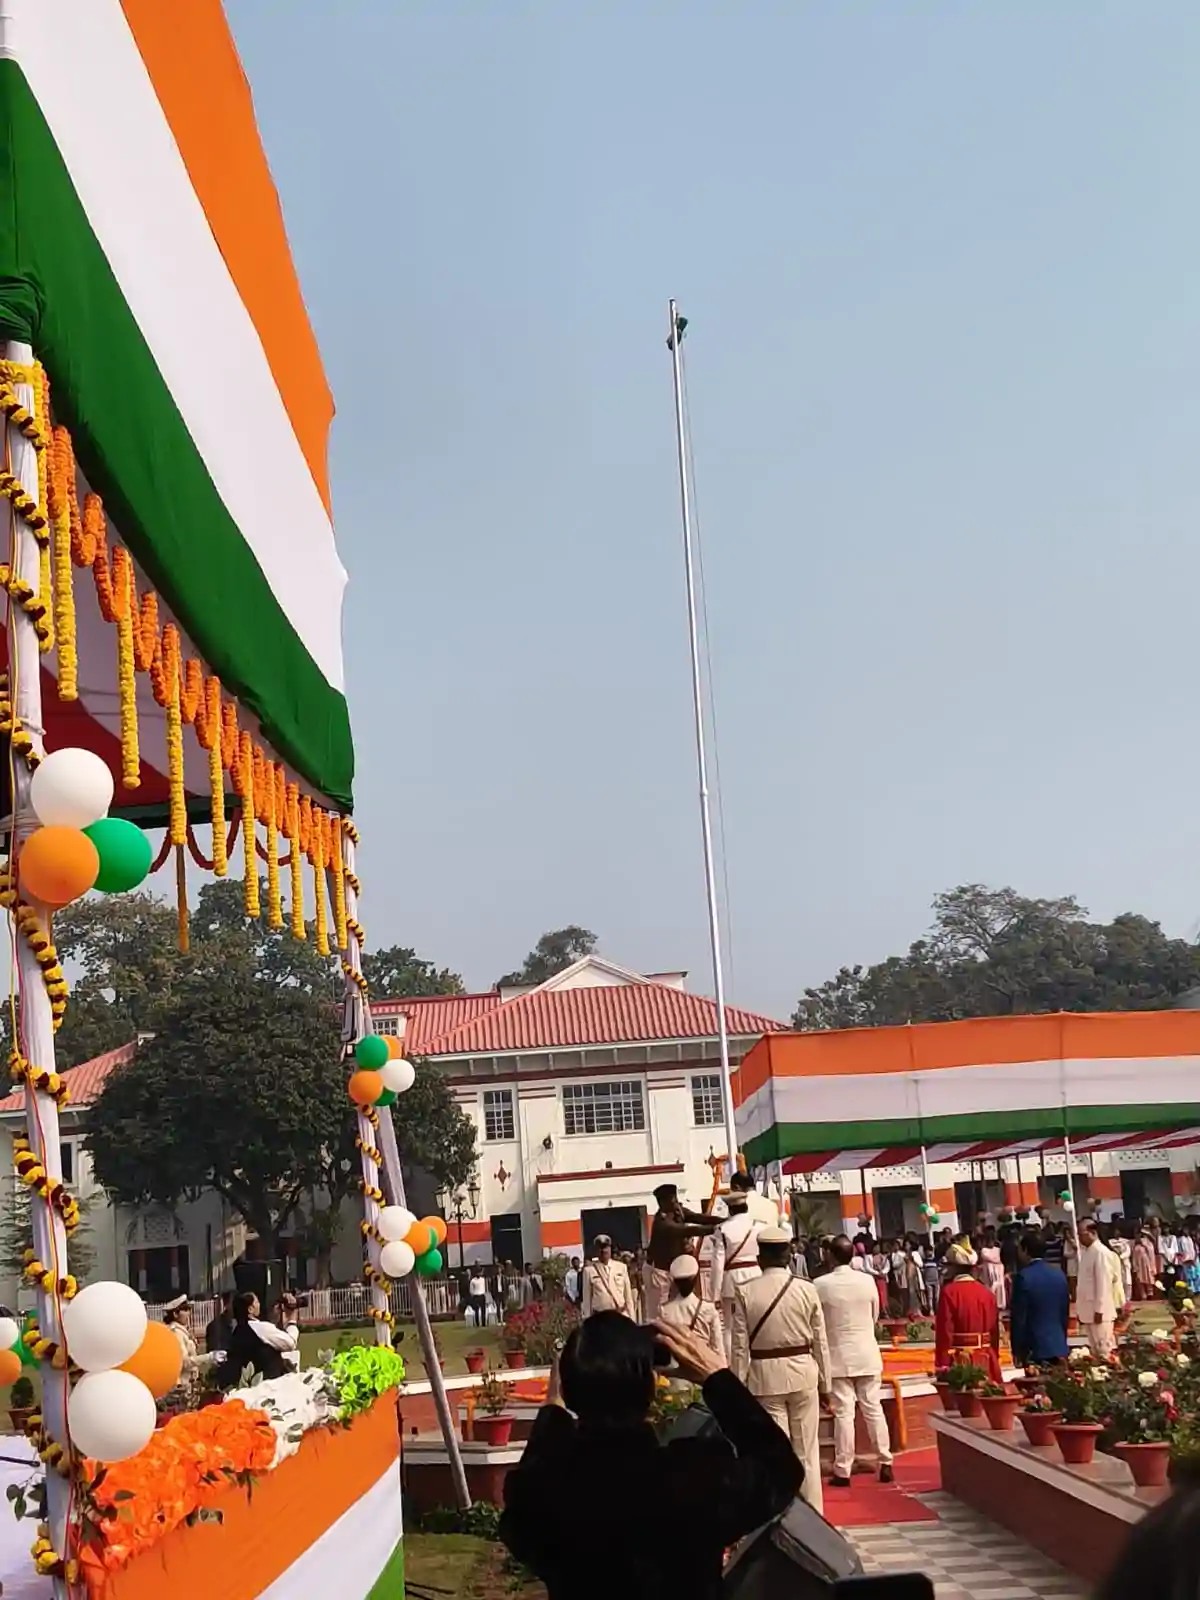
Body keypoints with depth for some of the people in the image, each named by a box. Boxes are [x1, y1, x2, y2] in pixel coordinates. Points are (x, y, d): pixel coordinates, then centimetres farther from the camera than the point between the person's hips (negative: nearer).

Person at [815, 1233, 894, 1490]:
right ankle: (885, 1464, 14)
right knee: (873, 1408, 10)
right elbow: (875, 1316, 7)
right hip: (867, 1353, 2)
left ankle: (843, 1471, 1)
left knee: (844, 1412, -1)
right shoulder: (867, 1281, -5)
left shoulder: (821, 1285, -12)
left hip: (838, 1355, -2)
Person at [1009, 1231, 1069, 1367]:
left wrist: (1016, 1352, -3)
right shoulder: (1059, 1275, 7)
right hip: (1058, 1348, 6)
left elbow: (1019, 1318, -11)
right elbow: (1065, 1314, 13)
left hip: (1034, 1350, -6)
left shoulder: (1024, 1277, -12)